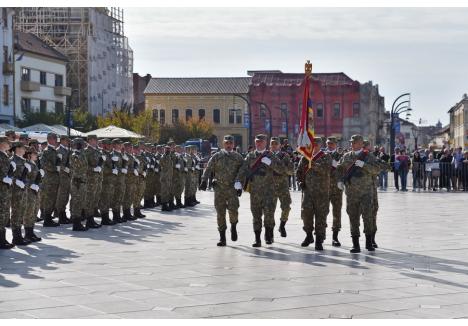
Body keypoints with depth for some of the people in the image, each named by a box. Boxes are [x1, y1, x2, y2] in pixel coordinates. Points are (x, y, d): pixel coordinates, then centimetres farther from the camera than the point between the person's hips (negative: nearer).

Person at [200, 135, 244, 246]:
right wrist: (204, 180, -12)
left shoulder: (238, 157, 8)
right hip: (219, 188, 1)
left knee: (233, 210, -17)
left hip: (232, 188, -1)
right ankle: (222, 238, 7)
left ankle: (233, 227, 15)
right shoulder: (216, 157, 8)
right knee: (220, 213, 0)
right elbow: (208, 169, 3)